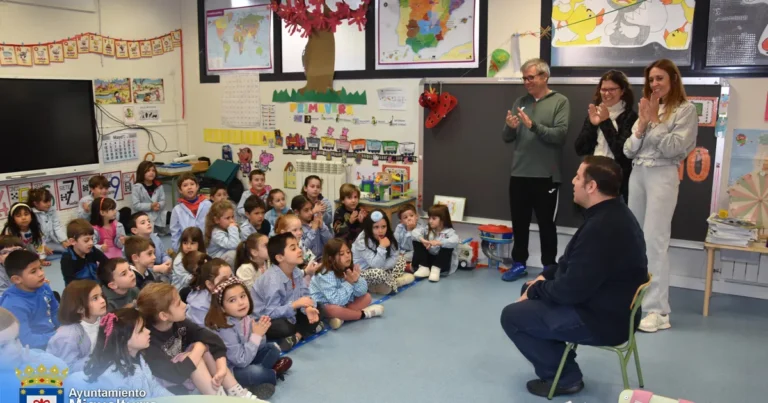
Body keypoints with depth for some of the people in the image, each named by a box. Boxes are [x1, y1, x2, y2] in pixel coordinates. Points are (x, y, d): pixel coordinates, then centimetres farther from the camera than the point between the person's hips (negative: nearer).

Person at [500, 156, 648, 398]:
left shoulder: (602, 228, -30)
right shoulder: (611, 213, 4)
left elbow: (571, 290, -27)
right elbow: (573, 262, 18)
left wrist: (536, 290, -9)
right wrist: (545, 277, 7)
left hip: (602, 320, -10)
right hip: (607, 305, 10)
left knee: (512, 316, -6)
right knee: (530, 290, 20)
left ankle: (564, 377, 5)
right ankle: (560, 362, 23)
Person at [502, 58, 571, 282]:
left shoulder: (560, 102, -2)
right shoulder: (520, 102, 11)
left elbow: (561, 135, -14)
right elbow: (506, 138, 9)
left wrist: (533, 125, -24)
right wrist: (510, 127, -13)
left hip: (546, 175, -4)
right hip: (519, 174, 4)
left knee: (546, 223, 7)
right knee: (519, 222, 12)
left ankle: (549, 267, 20)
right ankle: (519, 263, 25)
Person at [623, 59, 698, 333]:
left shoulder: (685, 109, 0)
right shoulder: (648, 107, 16)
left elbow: (673, 148, -11)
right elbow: (628, 151, 10)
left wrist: (654, 121, -8)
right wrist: (642, 123, -2)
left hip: (662, 176, -6)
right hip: (637, 174, 6)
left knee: (654, 240, -12)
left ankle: (658, 310, -10)